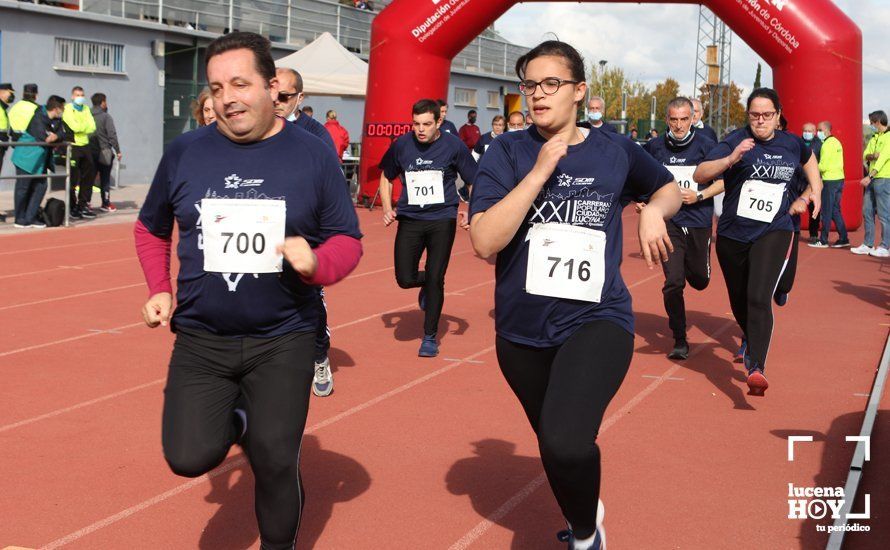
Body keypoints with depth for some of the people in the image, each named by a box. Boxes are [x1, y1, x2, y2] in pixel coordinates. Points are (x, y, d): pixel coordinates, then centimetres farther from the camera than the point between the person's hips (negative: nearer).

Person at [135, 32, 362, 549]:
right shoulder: (185, 152, -1)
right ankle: (234, 421, 24)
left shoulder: (313, 155, -6)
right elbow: (151, 230, 15)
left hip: (284, 340, -1)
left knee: (275, 465, 6)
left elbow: (348, 240, 0)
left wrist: (316, 262, -21)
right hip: (201, 338, 2)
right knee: (189, 457, -11)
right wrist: (160, 290, 0)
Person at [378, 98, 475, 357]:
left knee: (435, 279, -3)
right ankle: (427, 284, 33)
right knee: (405, 279, -5)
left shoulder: (453, 146, -5)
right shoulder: (401, 145, 1)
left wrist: (471, 211, -10)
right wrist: (387, 208, 3)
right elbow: (386, 177, 17)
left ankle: (430, 337, 15)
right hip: (410, 219, 2)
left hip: (442, 220, -2)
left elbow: (475, 182, 5)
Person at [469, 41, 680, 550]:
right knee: (553, 446, 20)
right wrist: (541, 170, -21)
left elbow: (669, 187, 19)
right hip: (523, 332, 2)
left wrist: (654, 210, -4)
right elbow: (485, 241, -17)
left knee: (566, 443, -26)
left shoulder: (615, 150, 0)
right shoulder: (508, 151, -4)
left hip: (598, 321, -2)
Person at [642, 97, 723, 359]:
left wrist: (699, 195, -13)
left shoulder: (705, 145, -5)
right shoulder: (654, 147, 0)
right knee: (673, 282, -8)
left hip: (699, 221, 0)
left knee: (700, 280, 10)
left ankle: (688, 266, 49)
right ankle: (679, 341, 6)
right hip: (668, 221, 0)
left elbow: (725, 180, 1)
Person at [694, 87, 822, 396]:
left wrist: (811, 193, 20)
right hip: (733, 234, 1)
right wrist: (730, 159, -35)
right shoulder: (737, 141, -8)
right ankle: (750, 340, 49)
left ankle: (756, 368, -26)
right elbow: (699, 175, -21)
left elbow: (809, 159, 29)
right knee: (739, 301, 16)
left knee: (759, 298, -21)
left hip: (773, 233, 0)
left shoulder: (791, 144, 3)